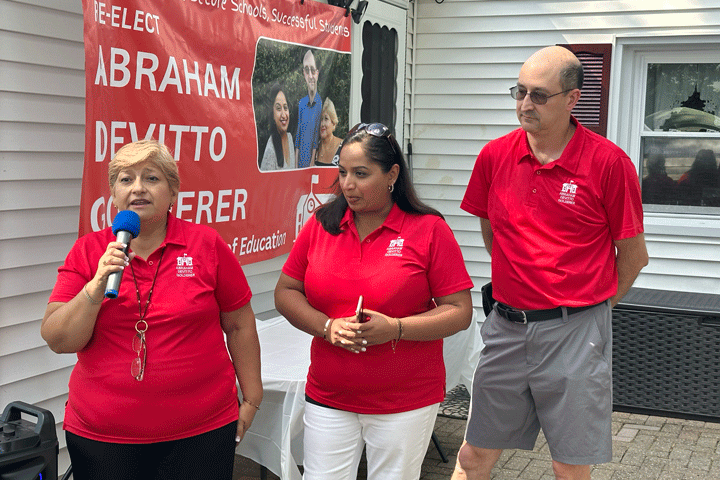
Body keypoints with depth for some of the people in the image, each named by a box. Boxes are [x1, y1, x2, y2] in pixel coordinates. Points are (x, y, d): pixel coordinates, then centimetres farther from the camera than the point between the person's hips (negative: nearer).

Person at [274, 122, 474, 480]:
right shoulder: (320, 225, 3)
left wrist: (396, 329, -20)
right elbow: (285, 293, 7)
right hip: (328, 397, 3)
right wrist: (327, 327, -11)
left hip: (405, 402, -2)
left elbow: (460, 312, -7)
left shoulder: (429, 230, -7)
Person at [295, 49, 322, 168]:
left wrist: (312, 162, -11)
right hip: (300, 163, 4)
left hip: (312, 163, -4)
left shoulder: (321, 103, -11)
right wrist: (296, 163, 1)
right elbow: (298, 134, 6)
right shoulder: (301, 104, 3)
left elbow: (317, 138, -10)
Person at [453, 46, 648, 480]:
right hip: (506, 326, 3)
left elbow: (634, 255, -1)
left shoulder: (609, 162, -10)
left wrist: (594, 303, 8)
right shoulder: (495, 156, 1)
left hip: (574, 332, -3)